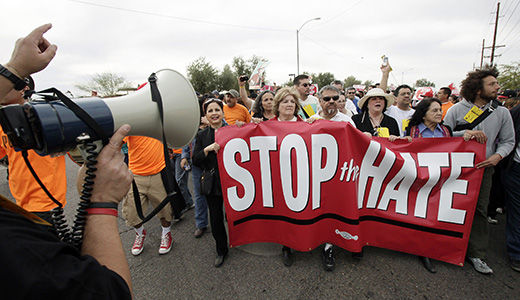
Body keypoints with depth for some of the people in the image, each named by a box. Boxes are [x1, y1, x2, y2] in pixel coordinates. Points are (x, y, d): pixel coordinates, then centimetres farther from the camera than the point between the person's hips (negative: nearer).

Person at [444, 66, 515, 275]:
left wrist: (498, 156, -9)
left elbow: (508, 141, 10)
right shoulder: (457, 109, -4)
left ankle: (476, 254, 20)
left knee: (479, 210, 7)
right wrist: (463, 133, -20)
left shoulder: (502, 113, 6)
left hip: (483, 168, 3)